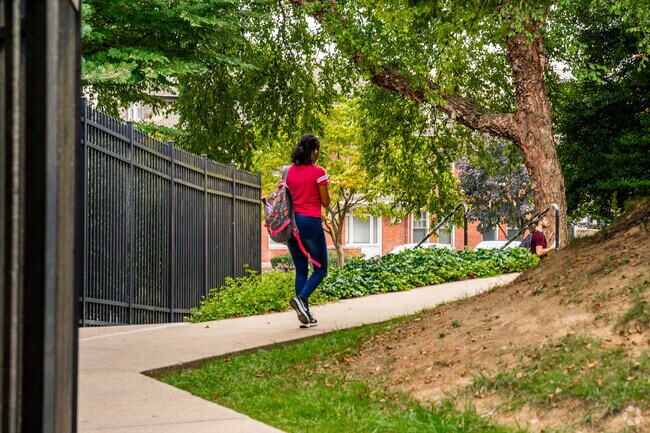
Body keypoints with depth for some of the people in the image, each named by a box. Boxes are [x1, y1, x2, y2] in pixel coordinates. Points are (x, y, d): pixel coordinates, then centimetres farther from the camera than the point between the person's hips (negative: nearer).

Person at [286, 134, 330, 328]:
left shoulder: (289, 172, 8)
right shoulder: (318, 172, -9)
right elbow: (325, 202, -5)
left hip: (292, 222, 6)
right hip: (310, 222, -6)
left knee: (301, 270, 10)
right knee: (320, 269, 6)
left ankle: (306, 316, 6)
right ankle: (301, 298, -18)